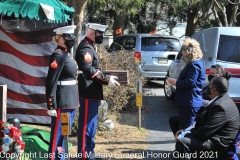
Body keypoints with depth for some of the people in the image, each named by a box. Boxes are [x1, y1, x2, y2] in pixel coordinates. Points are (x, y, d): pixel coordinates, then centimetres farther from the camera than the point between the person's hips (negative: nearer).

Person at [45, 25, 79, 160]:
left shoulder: (67, 55, 15)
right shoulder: (58, 56, -15)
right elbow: (51, 82, -19)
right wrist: (51, 105, -21)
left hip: (70, 102, 10)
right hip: (62, 103, -10)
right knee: (58, 134, -3)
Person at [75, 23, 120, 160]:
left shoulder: (90, 47, 19)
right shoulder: (86, 48, -14)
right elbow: (88, 70, -24)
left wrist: (106, 77, 9)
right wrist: (106, 79, -22)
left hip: (92, 93, 11)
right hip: (88, 93, -11)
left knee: (91, 124, 16)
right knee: (87, 124, -5)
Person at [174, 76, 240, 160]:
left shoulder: (220, 106, -25)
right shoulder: (223, 99, 8)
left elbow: (205, 131, -25)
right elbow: (201, 120, 12)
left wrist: (186, 134, -11)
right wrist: (185, 131, 3)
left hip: (217, 145, -11)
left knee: (182, 142, -23)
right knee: (181, 135, 16)